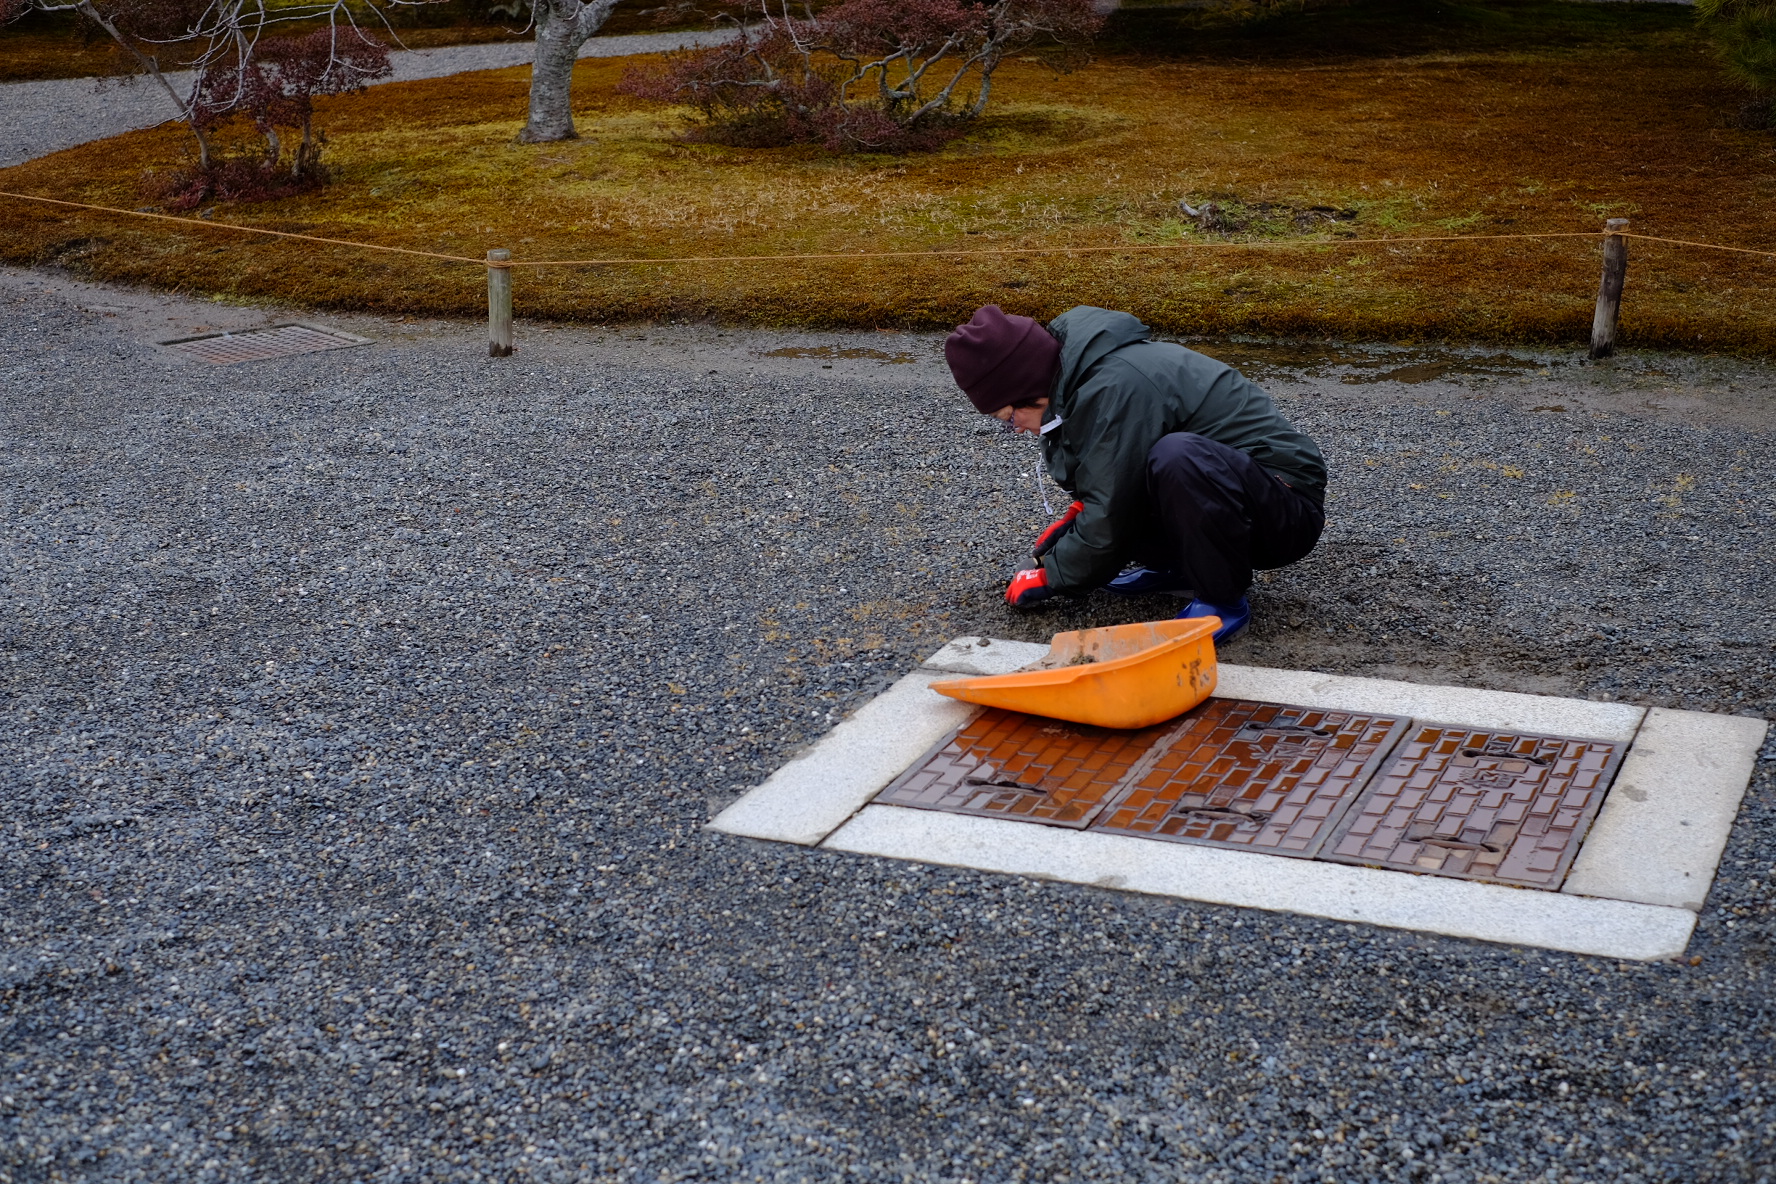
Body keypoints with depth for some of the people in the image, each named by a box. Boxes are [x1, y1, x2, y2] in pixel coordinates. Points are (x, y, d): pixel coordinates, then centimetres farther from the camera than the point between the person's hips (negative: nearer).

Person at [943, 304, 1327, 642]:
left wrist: (1049, 579, -6)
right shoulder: (1083, 370, 4)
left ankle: (1223, 600, -17)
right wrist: (1078, 515, 7)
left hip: (1289, 512, -9)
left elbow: (1109, 524, -21)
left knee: (1177, 457, -37)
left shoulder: (1114, 389, -26)